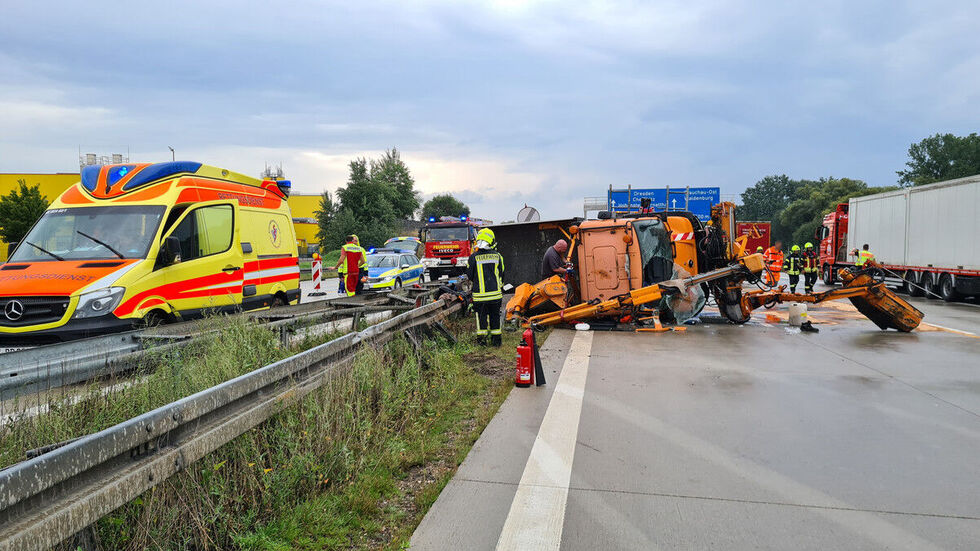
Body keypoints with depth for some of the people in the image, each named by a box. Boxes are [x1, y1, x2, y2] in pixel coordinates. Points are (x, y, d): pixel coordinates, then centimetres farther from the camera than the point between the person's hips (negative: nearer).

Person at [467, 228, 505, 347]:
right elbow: (501, 274, 9)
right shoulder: (497, 256, -1)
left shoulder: (474, 257, -9)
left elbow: (469, 275, 0)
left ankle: (481, 339, 10)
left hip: (480, 293, -2)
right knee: (495, 316, 13)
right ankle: (496, 339, 18)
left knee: (481, 316, 9)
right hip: (496, 293, 2)